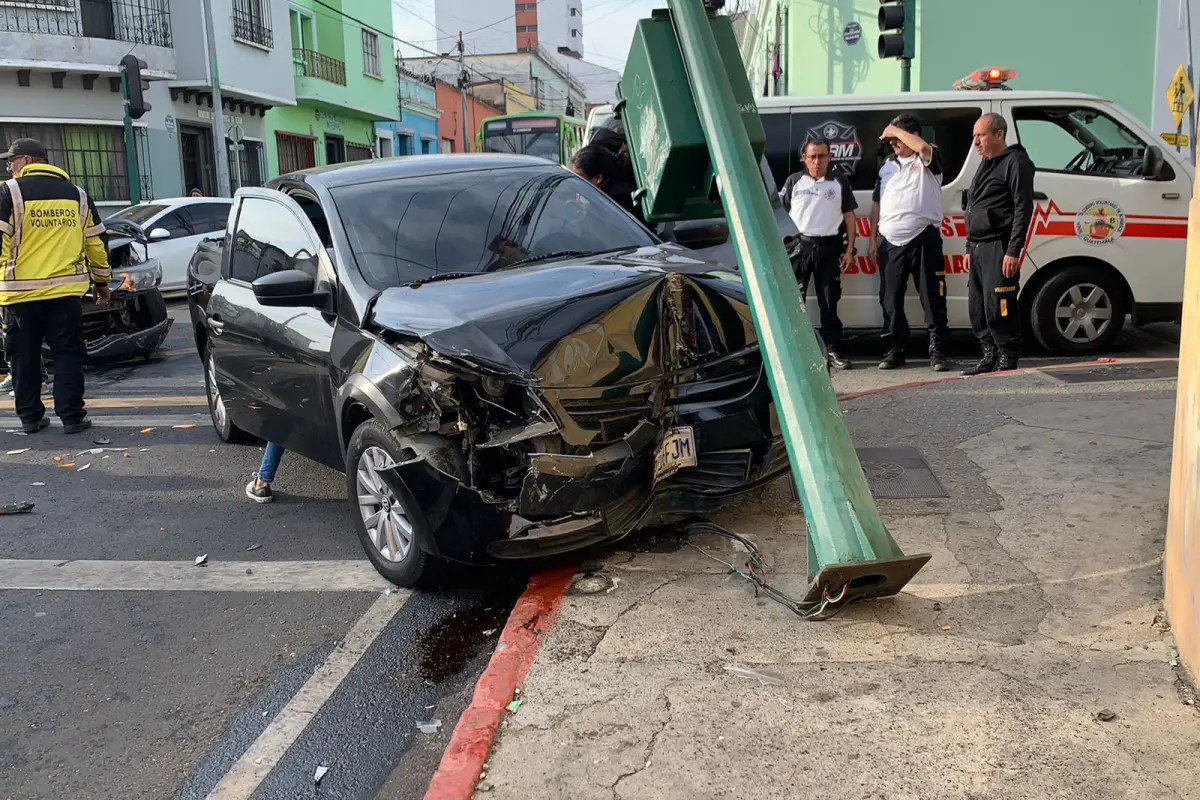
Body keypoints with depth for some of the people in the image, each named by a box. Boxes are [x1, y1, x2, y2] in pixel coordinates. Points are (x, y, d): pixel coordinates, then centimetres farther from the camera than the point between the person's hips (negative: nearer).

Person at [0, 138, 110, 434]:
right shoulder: (76, 194, 10)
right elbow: (96, 242, 14)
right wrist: (102, 280, 22)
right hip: (66, 290, 2)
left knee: (24, 356, 9)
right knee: (68, 354, 6)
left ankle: (30, 416, 14)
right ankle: (72, 416, 2)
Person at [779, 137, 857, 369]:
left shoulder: (840, 182, 8)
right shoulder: (794, 181, 6)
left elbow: (849, 217, 10)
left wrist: (849, 250, 3)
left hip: (829, 247, 0)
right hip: (799, 246, 0)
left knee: (829, 301, 3)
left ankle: (832, 351, 7)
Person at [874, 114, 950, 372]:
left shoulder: (928, 160, 0)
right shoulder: (888, 165, 17)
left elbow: (922, 147, -26)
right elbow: (878, 203, 19)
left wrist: (895, 130, -12)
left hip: (923, 239, -5)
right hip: (890, 242, 5)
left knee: (933, 299, -1)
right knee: (891, 301, 8)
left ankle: (937, 352, 5)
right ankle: (895, 350, 17)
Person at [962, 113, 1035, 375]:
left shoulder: (1015, 162, -6)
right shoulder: (985, 165, 22)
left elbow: (1023, 209, -14)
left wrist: (1014, 251, -20)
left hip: (999, 248, -9)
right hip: (979, 249, 9)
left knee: (998, 307, -11)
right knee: (977, 308, 10)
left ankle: (1008, 360, -4)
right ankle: (990, 357, 18)